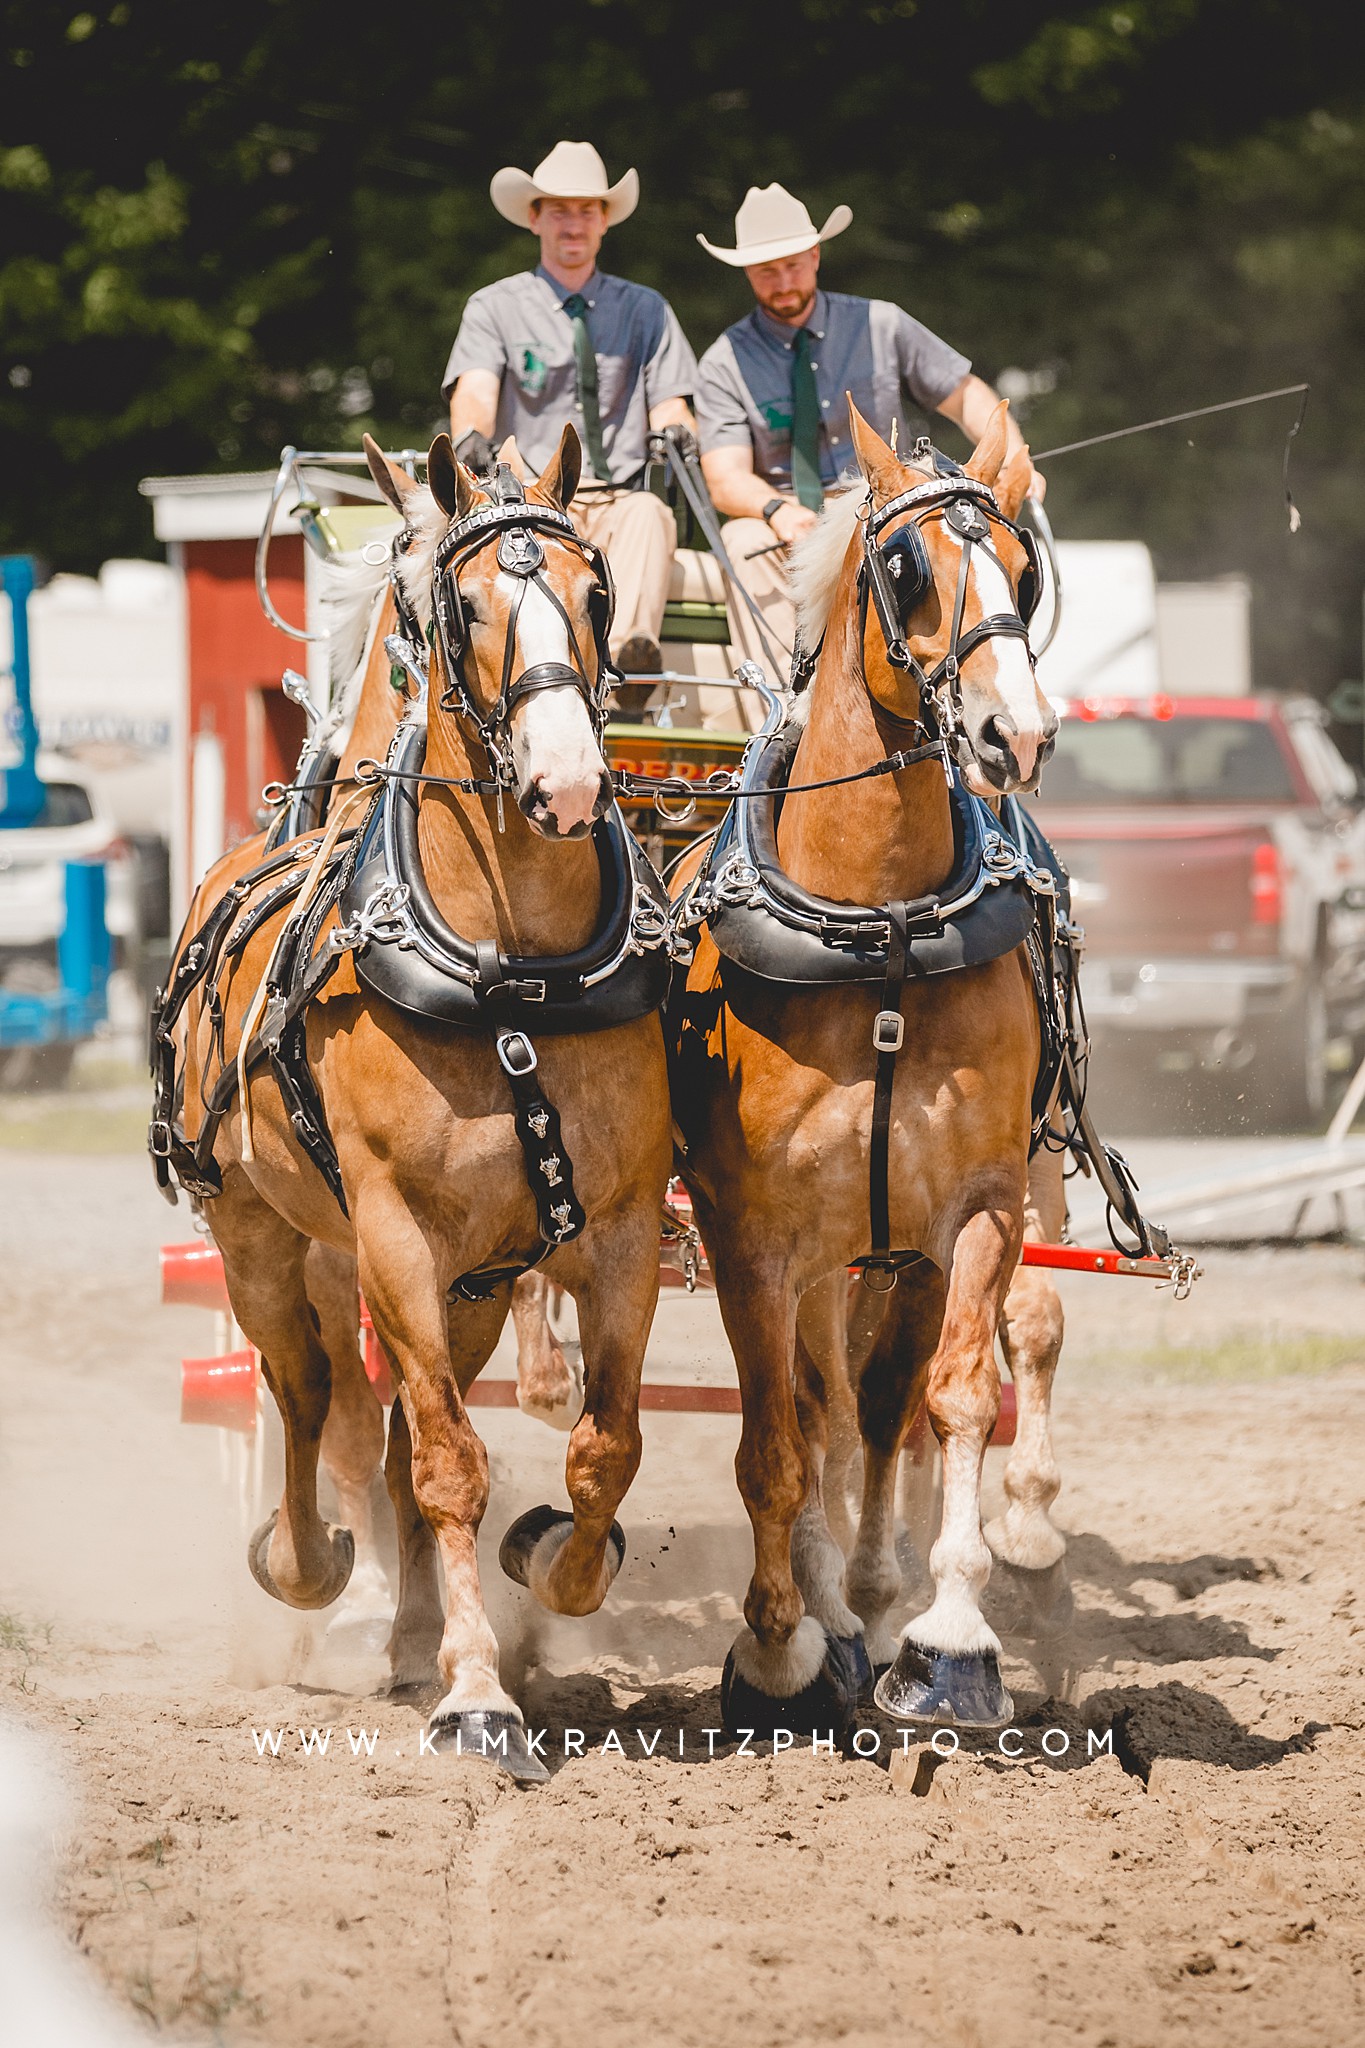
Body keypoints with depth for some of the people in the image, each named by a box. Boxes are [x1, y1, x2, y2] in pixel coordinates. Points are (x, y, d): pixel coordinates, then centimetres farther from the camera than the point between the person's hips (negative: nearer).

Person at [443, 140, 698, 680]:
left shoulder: (646, 310, 20)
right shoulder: (495, 307, 12)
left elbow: (669, 406, 10)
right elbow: (475, 389, -6)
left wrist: (673, 430, -16)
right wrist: (470, 436, -30)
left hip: (620, 501, 1)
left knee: (648, 513, -35)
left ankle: (629, 650, -58)